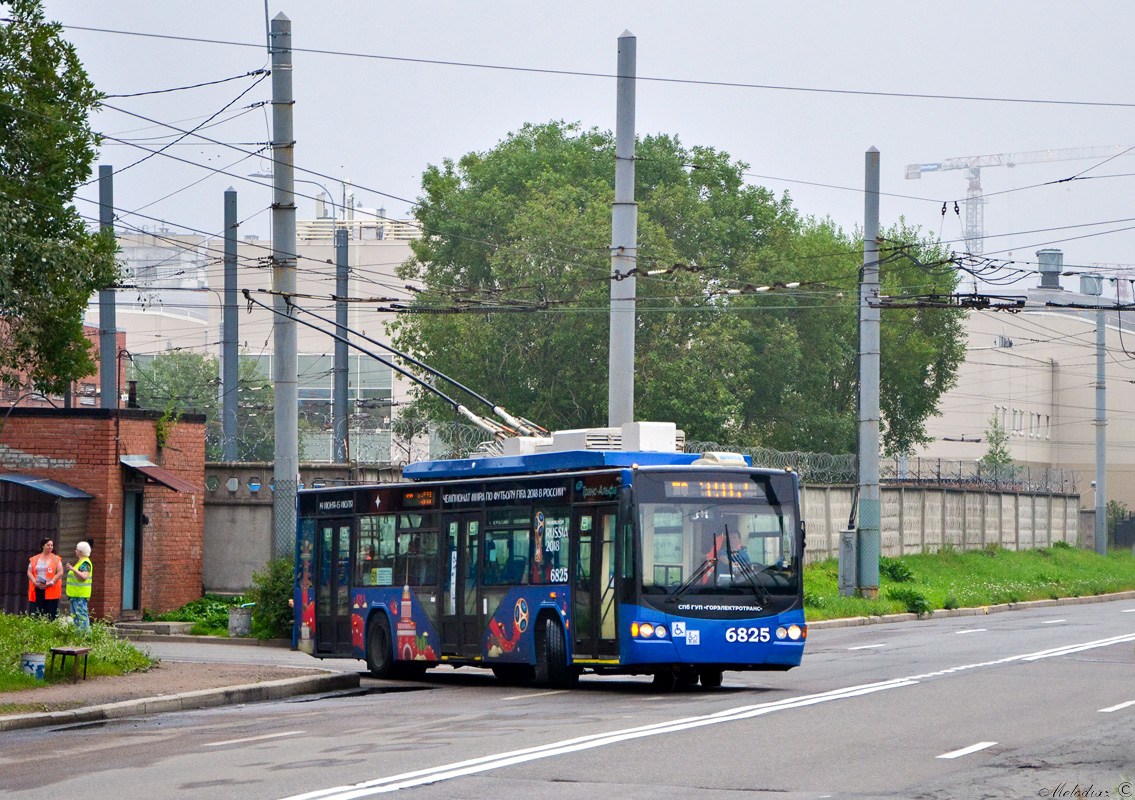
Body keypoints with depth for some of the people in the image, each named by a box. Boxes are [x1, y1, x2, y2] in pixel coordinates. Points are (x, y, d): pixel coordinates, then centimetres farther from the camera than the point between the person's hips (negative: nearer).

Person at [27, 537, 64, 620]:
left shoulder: (56, 559, 9)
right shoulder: (34, 559, 13)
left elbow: (60, 573, 0)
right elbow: (29, 572, 8)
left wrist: (51, 583, -12)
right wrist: (35, 582, -9)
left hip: (51, 590, -1)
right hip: (37, 590, 1)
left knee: (51, 615, -6)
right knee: (37, 614, -4)